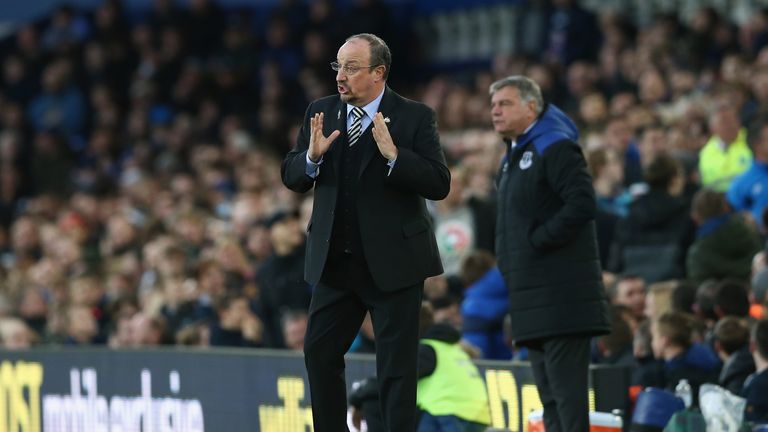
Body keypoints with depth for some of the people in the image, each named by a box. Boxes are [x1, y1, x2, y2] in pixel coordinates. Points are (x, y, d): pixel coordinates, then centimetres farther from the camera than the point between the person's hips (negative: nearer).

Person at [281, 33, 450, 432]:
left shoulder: (414, 117, -7)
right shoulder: (321, 113, 6)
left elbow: (439, 185, -13)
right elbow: (291, 177, 7)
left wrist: (393, 155, -27)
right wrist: (312, 156, -14)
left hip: (393, 261, -4)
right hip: (334, 261, 5)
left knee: (396, 365, 1)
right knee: (319, 353, 6)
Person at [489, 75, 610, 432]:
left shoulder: (554, 148, -9)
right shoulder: (515, 155, 20)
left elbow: (582, 203, -22)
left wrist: (537, 241, -18)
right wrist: (509, 254, 13)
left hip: (561, 292, -10)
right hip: (532, 293, 10)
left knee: (566, 389, -12)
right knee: (548, 391, 11)